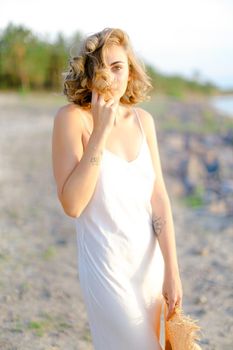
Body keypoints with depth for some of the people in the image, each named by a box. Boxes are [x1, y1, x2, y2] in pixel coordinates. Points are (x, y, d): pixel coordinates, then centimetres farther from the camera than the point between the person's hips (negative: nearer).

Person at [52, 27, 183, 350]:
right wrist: (101, 132, -26)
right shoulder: (72, 117, -15)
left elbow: (158, 198, -2)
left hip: (151, 259, 5)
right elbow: (72, 205, -23)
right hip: (107, 264, -5)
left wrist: (172, 272, -5)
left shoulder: (142, 119, -1)